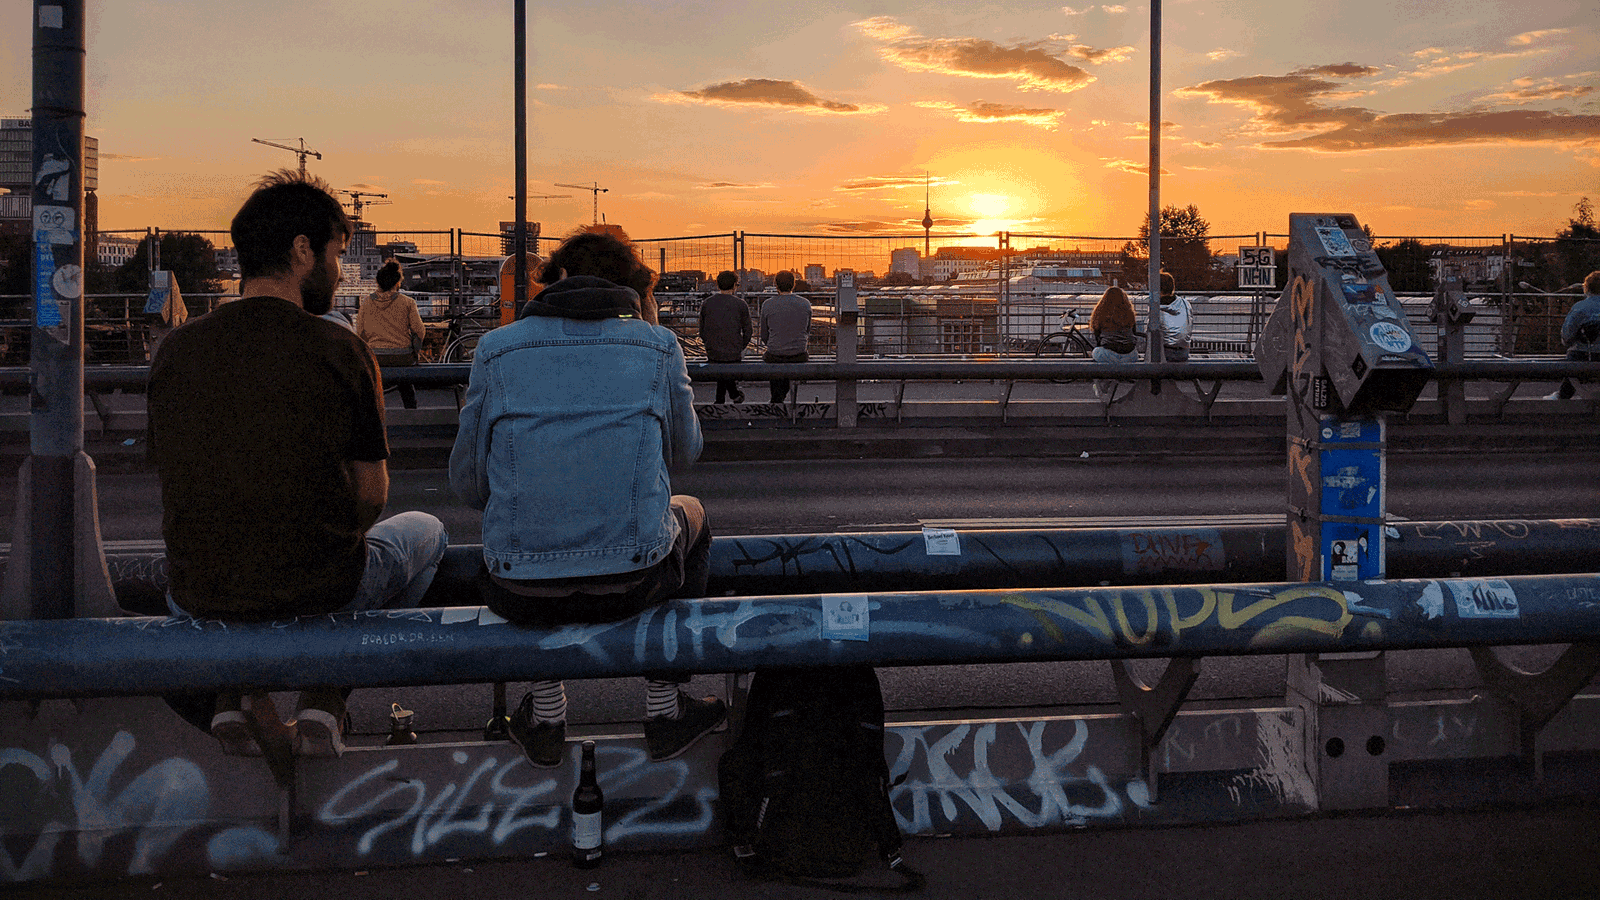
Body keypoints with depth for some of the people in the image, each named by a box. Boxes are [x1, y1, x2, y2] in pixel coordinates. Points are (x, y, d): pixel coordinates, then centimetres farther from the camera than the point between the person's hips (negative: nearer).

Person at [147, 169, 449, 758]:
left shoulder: (175, 350, -2)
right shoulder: (339, 350, -11)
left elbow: (173, 483, 7)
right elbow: (372, 496, -5)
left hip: (205, 600, 4)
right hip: (321, 595, -4)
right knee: (424, 531, 28)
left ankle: (230, 692, 16)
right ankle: (326, 702, 15)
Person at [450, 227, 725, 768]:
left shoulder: (496, 348, 3)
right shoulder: (657, 345, 2)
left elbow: (468, 484, 7)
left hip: (520, 595, 1)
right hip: (633, 581, -1)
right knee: (689, 515, 34)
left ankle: (546, 715, 35)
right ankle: (664, 710, 34)